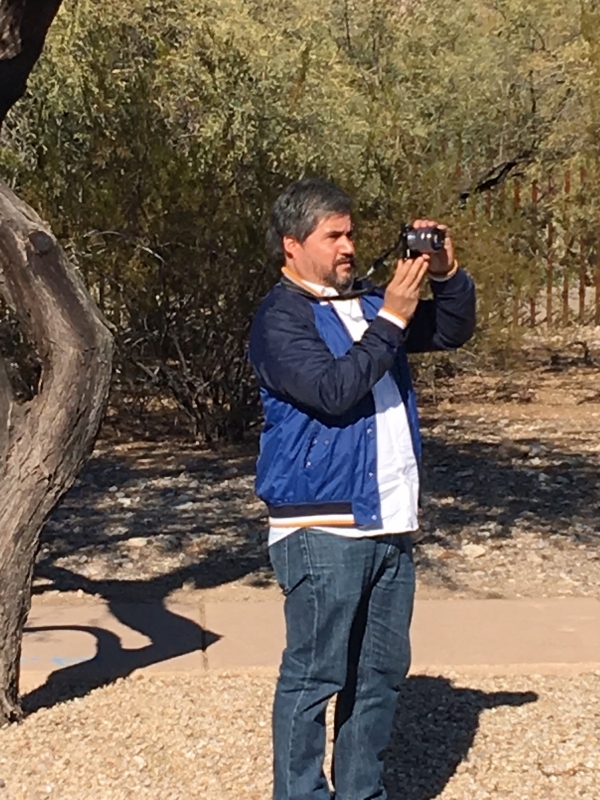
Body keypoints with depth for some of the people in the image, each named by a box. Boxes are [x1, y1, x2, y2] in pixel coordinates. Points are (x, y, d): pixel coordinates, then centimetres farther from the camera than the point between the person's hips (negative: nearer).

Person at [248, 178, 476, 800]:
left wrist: (447, 275, 3)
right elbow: (333, 389, -21)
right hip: (322, 531, -8)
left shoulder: (364, 304, 16)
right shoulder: (280, 317, -7)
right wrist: (391, 317, -18)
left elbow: (453, 331, 21)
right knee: (314, 676, -2)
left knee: (381, 673, 14)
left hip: (388, 526, 8)